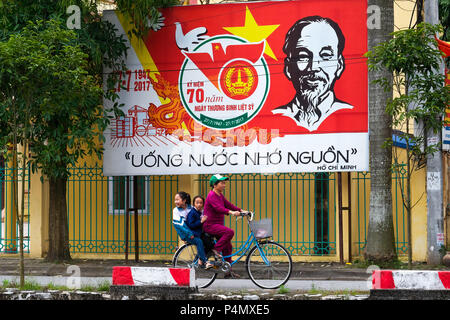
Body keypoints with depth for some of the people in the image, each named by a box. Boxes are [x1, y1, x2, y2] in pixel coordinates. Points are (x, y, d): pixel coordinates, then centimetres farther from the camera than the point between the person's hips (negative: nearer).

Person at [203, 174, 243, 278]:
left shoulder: (220, 195, 15)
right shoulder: (212, 196, -16)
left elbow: (228, 205, 16)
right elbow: (218, 208, -30)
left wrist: (241, 210, 4)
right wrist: (231, 212, -43)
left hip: (218, 225, 10)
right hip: (210, 225, -10)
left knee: (228, 246, 7)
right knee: (230, 232, -29)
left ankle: (228, 271, 13)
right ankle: (216, 249, -18)